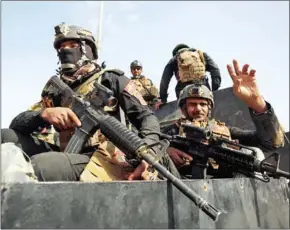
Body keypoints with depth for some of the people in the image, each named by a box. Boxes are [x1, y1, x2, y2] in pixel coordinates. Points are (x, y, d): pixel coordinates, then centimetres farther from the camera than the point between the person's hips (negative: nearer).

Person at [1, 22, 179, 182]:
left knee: (42, 165, -32)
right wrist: (44, 113, -12)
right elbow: (17, 124, 12)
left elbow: (147, 117, 3)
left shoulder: (111, 79, 10)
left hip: (103, 158, -5)